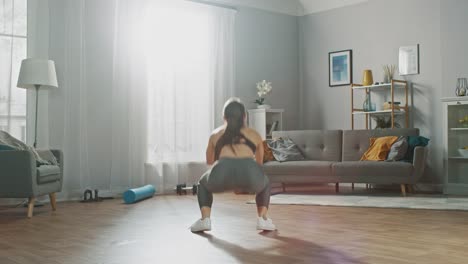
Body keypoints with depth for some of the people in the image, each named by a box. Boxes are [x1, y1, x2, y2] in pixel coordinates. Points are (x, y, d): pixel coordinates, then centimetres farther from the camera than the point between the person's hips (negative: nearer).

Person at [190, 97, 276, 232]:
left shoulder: (216, 134, 32)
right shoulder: (254, 134, 32)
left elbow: (209, 161, 50)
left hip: (223, 173, 0)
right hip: (250, 173, 0)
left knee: (203, 183, 35)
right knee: (265, 183, 37)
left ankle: (205, 220, 17)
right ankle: (263, 219, 21)